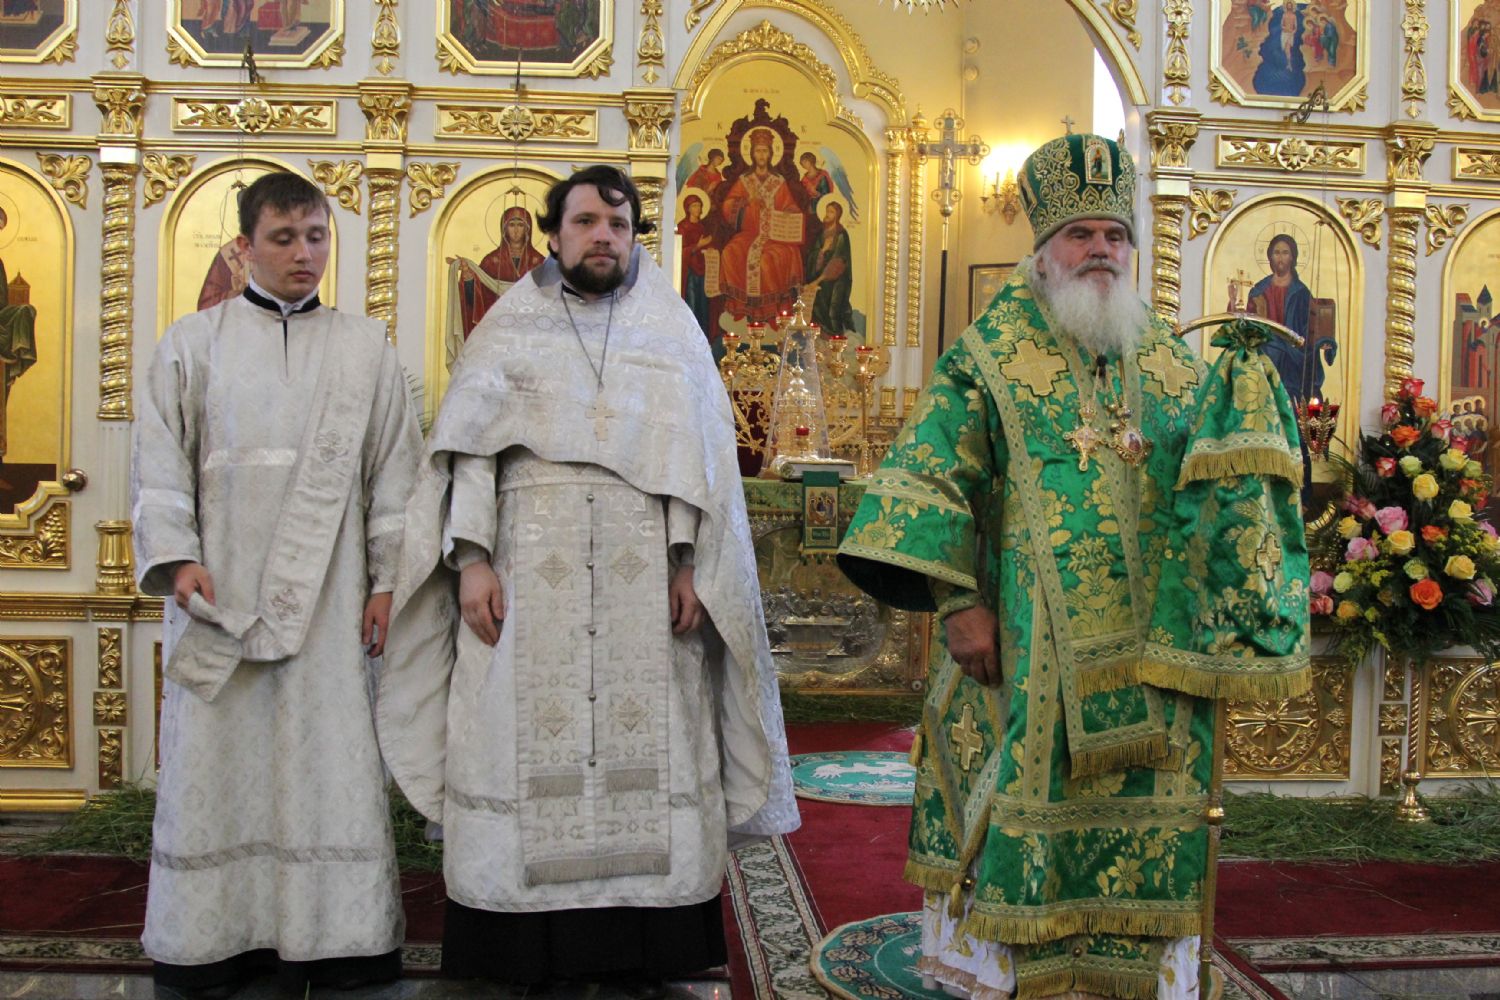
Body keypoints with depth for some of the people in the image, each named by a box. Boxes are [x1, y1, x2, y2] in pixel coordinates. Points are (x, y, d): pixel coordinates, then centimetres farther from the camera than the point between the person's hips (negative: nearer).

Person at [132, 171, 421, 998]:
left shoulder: (366, 349, 9)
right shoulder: (193, 343, 8)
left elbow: (394, 472, 7)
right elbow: (160, 464, 4)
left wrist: (387, 579, 1)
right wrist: (177, 557, -9)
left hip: (325, 600, 0)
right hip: (219, 593, 0)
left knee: (329, 758, 1)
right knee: (219, 761, 4)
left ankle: (332, 931, 11)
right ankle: (216, 933, 16)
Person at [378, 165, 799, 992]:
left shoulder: (672, 329, 13)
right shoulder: (510, 328, 11)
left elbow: (703, 457, 7)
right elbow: (468, 452, 4)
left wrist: (691, 565, -4)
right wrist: (472, 559, -7)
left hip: (646, 582, 1)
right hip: (529, 576, 0)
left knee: (646, 745, 0)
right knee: (528, 747, -1)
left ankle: (643, 948, 10)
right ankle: (525, 946, 9)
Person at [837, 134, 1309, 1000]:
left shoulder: (1174, 369, 14)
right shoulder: (988, 363, 2)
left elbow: (1211, 498, 19)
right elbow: (929, 483, -5)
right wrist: (958, 603, -14)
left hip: (1146, 651, 4)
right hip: (1030, 647, -3)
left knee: (1147, 817, 7)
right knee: (1023, 804, 1)